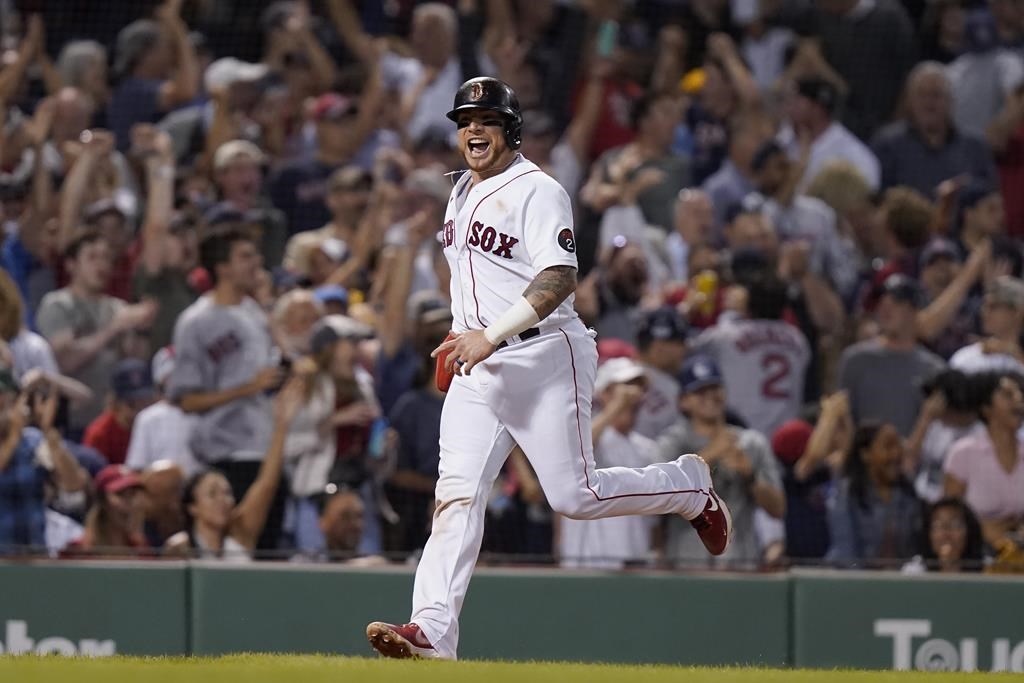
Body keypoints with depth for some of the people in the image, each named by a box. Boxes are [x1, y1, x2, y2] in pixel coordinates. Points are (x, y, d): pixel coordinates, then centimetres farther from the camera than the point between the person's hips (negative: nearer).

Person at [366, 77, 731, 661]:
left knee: (575, 496, -5)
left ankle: (689, 486, 23)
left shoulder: (537, 191, -12)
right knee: (457, 495, -8)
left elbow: (560, 279, -23)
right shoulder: (463, 192, 16)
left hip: (545, 358, -7)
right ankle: (432, 634, -18)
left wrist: (492, 335, -29)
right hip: (477, 370, 7)